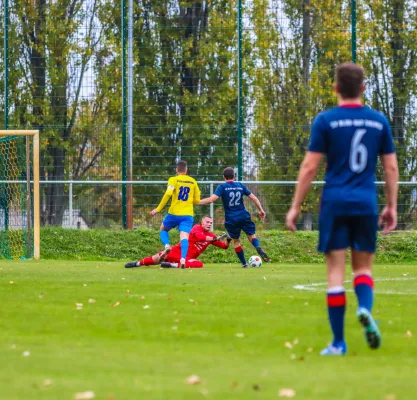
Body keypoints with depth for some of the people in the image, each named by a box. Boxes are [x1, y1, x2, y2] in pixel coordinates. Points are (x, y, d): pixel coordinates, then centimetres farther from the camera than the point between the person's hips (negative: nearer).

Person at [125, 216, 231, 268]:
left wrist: (228, 241, -14)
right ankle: (137, 263, 12)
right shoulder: (197, 228, -6)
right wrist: (215, 239, -33)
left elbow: (225, 246, 8)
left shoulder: (211, 235, 8)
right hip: (178, 251, -3)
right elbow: (199, 236, -29)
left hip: (188, 258, 3)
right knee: (157, 259, -11)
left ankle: (173, 265, -31)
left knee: (199, 264, -30)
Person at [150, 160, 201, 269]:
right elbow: (197, 200, 11)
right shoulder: (193, 181, 10)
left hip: (174, 213, -1)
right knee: (184, 237, -10)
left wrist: (158, 209, -13)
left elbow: (168, 194, -17)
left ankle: (167, 245, -6)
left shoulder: (173, 180, -1)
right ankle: (183, 258, -35)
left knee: (163, 229, 23)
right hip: (188, 215, 1)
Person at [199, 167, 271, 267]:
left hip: (231, 219, -2)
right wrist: (261, 210, 17)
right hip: (244, 216, 2)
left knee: (236, 240, 13)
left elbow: (212, 198, -17)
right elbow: (254, 198, 7)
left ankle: (244, 263, 11)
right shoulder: (240, 185, 7)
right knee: (251, 235, 12)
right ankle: (259, 249, -20)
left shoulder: (222, 187, -4)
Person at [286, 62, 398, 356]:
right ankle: (365, 308, -21)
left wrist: (296, 207, 2)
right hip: (366, 204, 2)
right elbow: (391, 167, 7)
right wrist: (392, 206, 16)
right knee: (364, 267, 12)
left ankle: (338, 342, 1)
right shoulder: (379, 121, 6)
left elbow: (310, 167, -5)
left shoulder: (326, 121, -3)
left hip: (335, 203, -2)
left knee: (336, 269, 2)